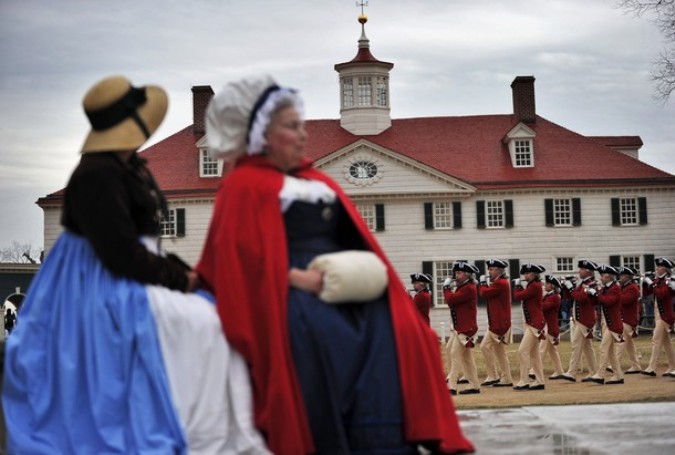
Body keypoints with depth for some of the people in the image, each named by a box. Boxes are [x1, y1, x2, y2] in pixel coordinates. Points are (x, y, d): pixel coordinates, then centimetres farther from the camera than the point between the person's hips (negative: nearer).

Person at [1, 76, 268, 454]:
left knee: (205, 313, 3)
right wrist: (180, 279, -12)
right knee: (200, 321, -17)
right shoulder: (97, 175, -20)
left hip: (127, 282, 10)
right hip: (108, 289, -10)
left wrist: (182, 271, 0)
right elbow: (122, 256, -23)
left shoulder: (130, 167, 12)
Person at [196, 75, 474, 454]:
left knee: (399, 330, -20)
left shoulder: (317, 179, 26)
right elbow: (243, 255, -8)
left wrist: (364, 273, -1)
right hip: (291, 291, -6)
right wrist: (301, 277, -19)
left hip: (342, 284, 6)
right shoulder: (244, 185, 4)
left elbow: (355, 235, 21)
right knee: (326, 336, -36)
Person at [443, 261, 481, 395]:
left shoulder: (469, 288, -15)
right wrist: (450, 288, 2)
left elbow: (451, 300, -21)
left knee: (455, 354, -11)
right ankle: (474, 385, 16)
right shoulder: (463, 287, 17)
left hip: (465, 329, -10)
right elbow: (452, 301, 14)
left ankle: (451, 386, -13)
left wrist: (446, 287, -6)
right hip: (460, 327, 10)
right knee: (467, 357, 12)